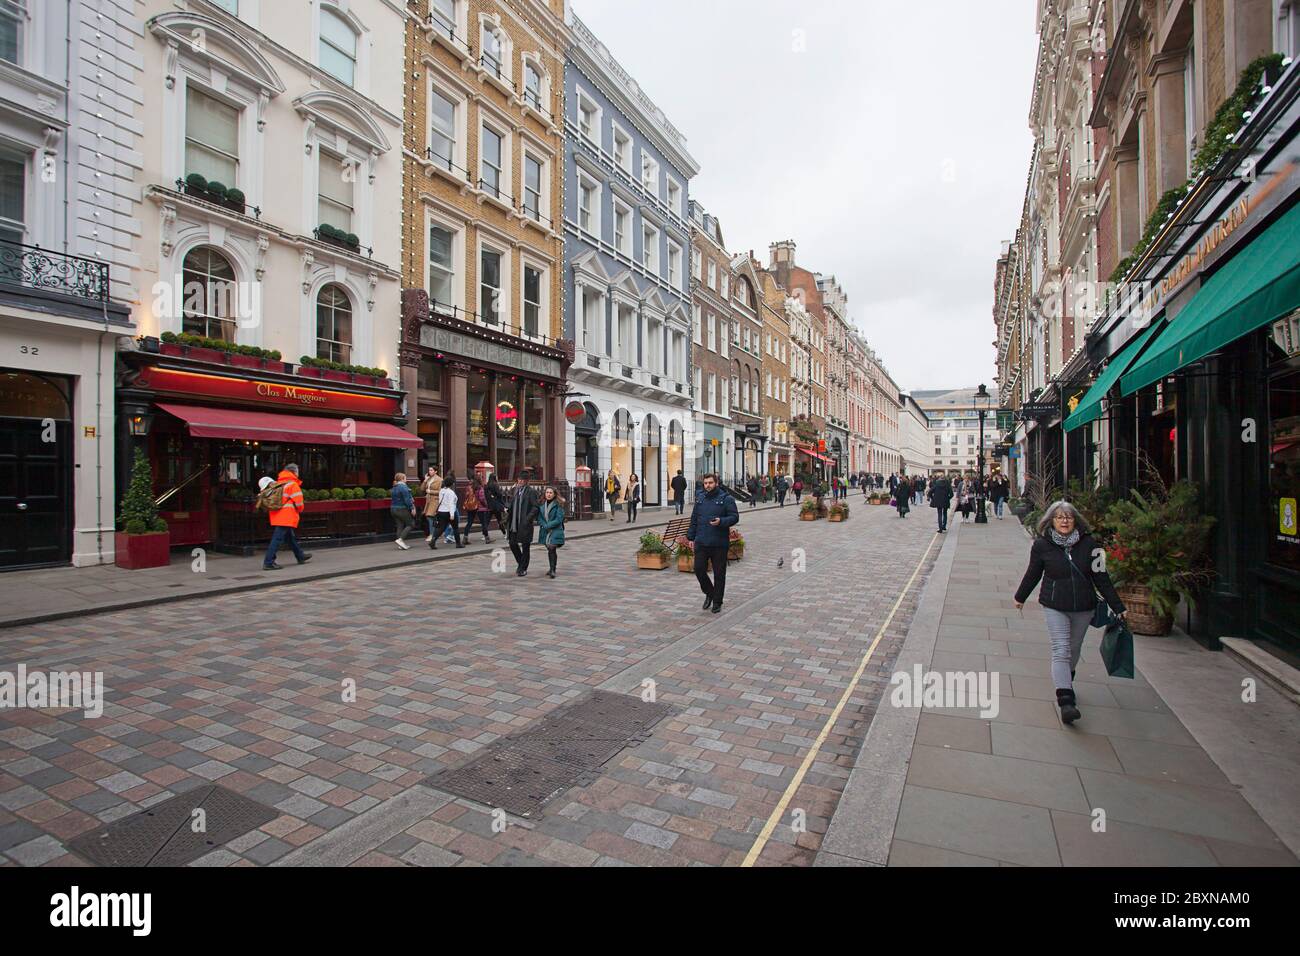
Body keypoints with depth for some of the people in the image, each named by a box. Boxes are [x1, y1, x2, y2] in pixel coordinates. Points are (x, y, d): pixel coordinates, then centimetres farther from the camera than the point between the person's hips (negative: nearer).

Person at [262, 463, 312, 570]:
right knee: (277, 539, -8)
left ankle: (300, 556, 35)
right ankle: (268, 563, -9)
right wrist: (299, 510, 5)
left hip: (277, 516, 9)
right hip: (287, 517, -9)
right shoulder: (293, 484, -9)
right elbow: (298, 502, -13)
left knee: (291, 537, 20)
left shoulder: (277, 484, 15)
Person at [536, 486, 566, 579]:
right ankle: (552, 569, 28)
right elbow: (539, 518, 5)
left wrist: (548, 525, -15)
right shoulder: (541, 505, 5)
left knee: (552, 549, -15)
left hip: (555, 531, -5)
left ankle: (553, 570, -11)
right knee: (550, 550, 14)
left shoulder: (558, 505, -7)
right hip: (545, 532, 5)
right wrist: (544, 525, -11)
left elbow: (559, 519, -12)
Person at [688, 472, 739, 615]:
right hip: (701, 543, 4)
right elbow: (694, 519, 15)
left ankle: (717, 602, 18)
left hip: (719, 544, -4)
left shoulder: (726, 499, -3)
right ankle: (709, 593, 26)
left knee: (719, 573, 4)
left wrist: (721, 521, -23)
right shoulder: (700, 498, 11)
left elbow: (735, 517, -6)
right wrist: (691, 536, 11)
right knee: (699, 569, 0)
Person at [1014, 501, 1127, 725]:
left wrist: (1118, 607, 2)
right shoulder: (1042, 545, -8)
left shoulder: (1088, 544, -5)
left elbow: (1101, 578, 1)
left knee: (1074, 650, 17)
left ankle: (1067, 683, 40)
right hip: (1055, 607, -2)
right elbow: (1032, 574, 6)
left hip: (1083, 608, 2)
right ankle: (1066, 701, -15)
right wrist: (1020, 597, 16)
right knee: (1061, 651, -10)